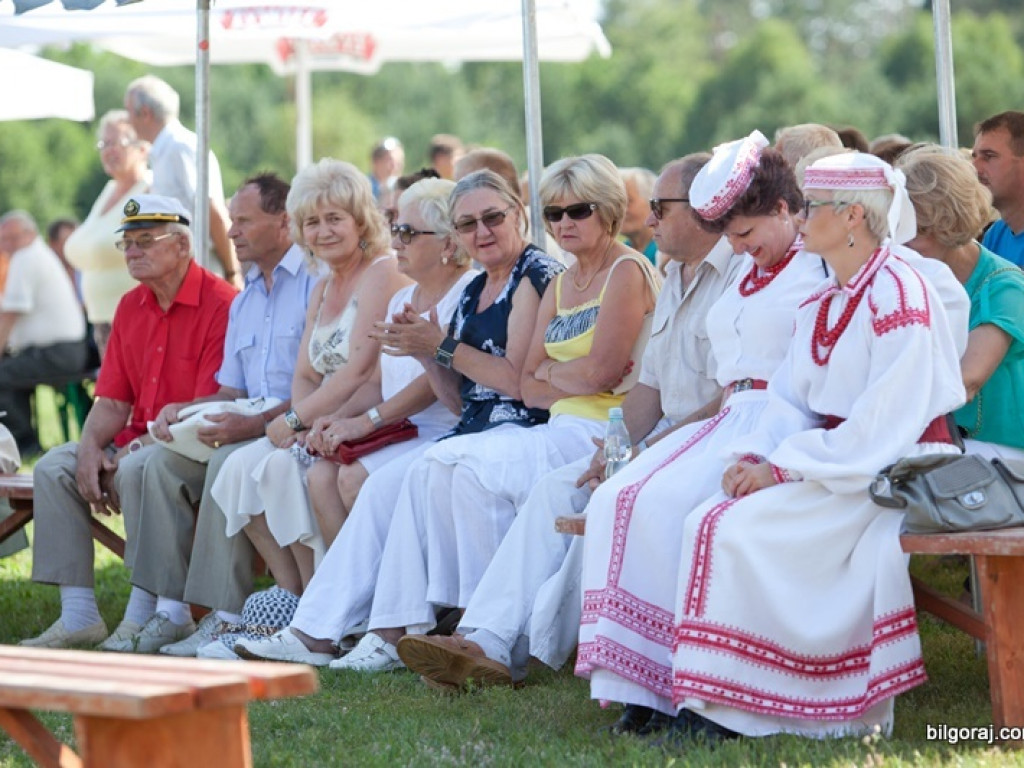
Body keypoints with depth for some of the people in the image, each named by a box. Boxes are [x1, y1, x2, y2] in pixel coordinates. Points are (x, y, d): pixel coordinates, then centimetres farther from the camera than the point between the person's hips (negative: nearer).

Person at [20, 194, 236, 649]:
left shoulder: (220, 305, -13)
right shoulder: (131, 307, 13)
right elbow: (112, 401, 12)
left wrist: (140, 446, -20)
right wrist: (91, 448, -8)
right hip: (137, 443, 8)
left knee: (137, 469, -35)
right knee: (53, 467, -10)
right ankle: (78, 614, -12)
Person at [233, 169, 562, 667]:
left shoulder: (537, 276, -6)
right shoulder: (474, 292, 21)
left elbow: (521, 381, -16)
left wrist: (444, 346, -10)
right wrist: (428, 354, 2)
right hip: (475, 431, 8)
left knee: (424, 473, -28)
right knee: (383, 484, -10)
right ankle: (317, 632, -13)